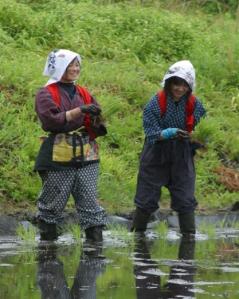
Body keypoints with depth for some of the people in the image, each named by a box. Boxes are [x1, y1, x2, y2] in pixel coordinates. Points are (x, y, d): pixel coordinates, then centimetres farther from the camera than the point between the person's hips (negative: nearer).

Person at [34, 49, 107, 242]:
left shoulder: (84, 94, 15)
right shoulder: (46, 94, 1)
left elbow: (97, 128, 13)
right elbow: (51, 120, -17)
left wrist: (97, 122, -11)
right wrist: (79, 111, -22)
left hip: (86, 157, 4)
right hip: (58, 157, -4)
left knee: (90, 201, -2)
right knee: (53, 204, 1)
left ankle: (96, 240, -2)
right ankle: (47, 242, 13)